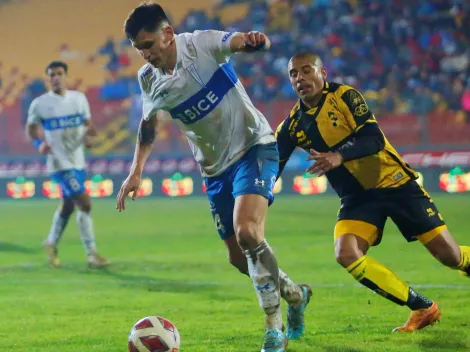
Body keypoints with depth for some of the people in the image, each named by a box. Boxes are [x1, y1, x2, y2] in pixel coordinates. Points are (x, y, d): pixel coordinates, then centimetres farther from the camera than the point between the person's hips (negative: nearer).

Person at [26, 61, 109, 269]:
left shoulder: (79, 98, 5)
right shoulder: (39, 104, -7)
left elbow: (87, 123, 12)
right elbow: (31, 128, 3)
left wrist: (89, 131, -11)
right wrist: (39, 143, -16)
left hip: (78, 161, 6)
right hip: (60, 163, -6)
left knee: (68, 205, 18)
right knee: (84, 204, -14)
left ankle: (51, 243, 39)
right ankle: (92, 254, -8)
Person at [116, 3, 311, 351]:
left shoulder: (202, 44, -18)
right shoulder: (149, 79, -1)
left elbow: (241, 42, -35)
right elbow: (148, 125, 18)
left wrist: (255, 41, -58)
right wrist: (136, 171, 10)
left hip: (253, 146, -7)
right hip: (215, 167, 7)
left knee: (246, 231, -28)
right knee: (240, 257, 8)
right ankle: (294, 294, 37)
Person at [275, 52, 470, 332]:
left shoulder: (345, 96, -12)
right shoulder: (293, 125, 1)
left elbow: (374, 139, -23)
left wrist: (339, 157, -40)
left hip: (394, 182, -4)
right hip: (358, 197, 4)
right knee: (346, 254, -22)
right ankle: (423, 309, -9)